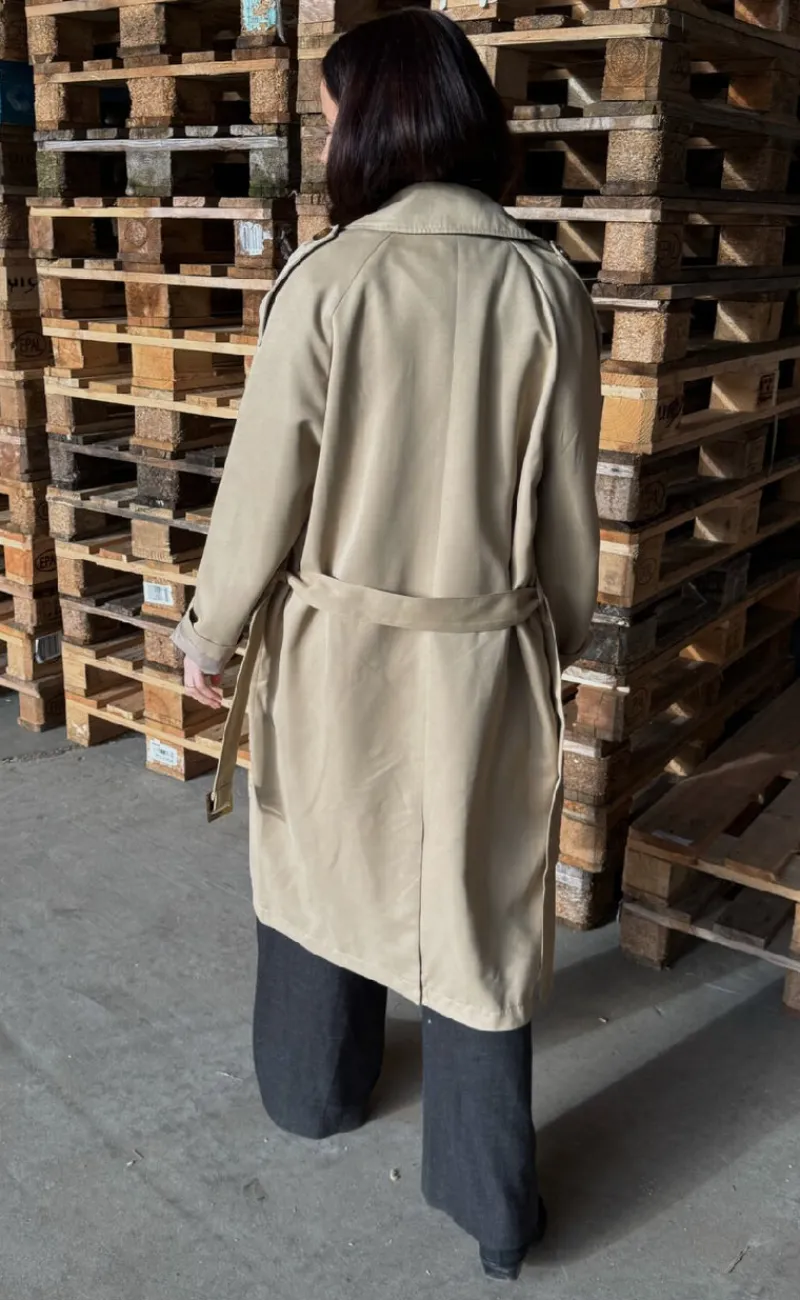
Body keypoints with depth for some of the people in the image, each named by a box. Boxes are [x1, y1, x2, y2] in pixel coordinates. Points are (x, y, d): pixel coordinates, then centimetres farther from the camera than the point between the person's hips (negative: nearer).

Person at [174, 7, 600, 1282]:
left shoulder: (326, 279, -13)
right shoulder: (546, 285, -5)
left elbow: (263, 485, -9)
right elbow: (568, 505, 0)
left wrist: (209, 630, 5)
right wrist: (559, 637, 15)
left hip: (335, 648, -1)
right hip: (487, 654, 2)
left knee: (323, 864, 22)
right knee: (480, 905, 11)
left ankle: (316, 1088, 45)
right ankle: (495, 1201, 25)